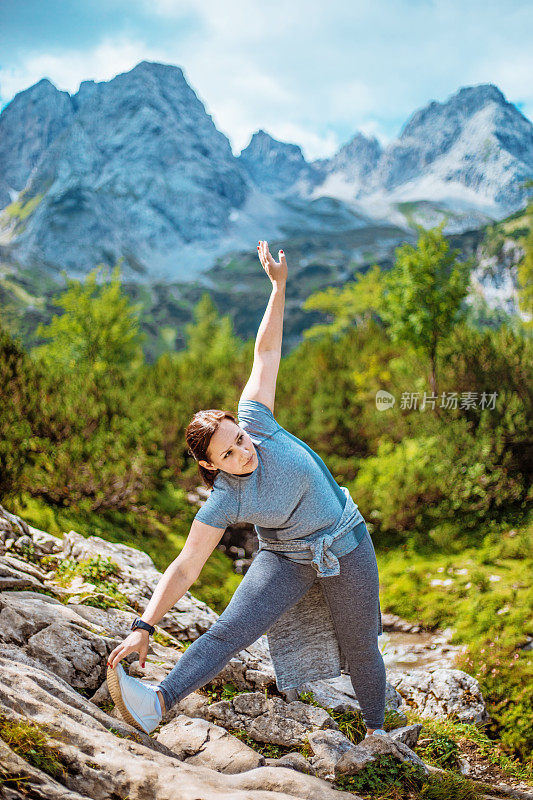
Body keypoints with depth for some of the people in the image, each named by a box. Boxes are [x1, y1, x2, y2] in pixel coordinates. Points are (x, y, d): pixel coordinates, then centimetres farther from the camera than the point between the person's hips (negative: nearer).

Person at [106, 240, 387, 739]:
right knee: (231, 629, -23)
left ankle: (375, 727, 38)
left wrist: (278, 285, -13)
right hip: (287, 559, -1)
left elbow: (266, 352, -13)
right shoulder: (222, 504, -20)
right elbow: (184, 569, -21)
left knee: (359, 647, 13)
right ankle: (155, 704, -38)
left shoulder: (254, 422, -18)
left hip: (348, 550, 2)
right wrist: (143, 628, -30)